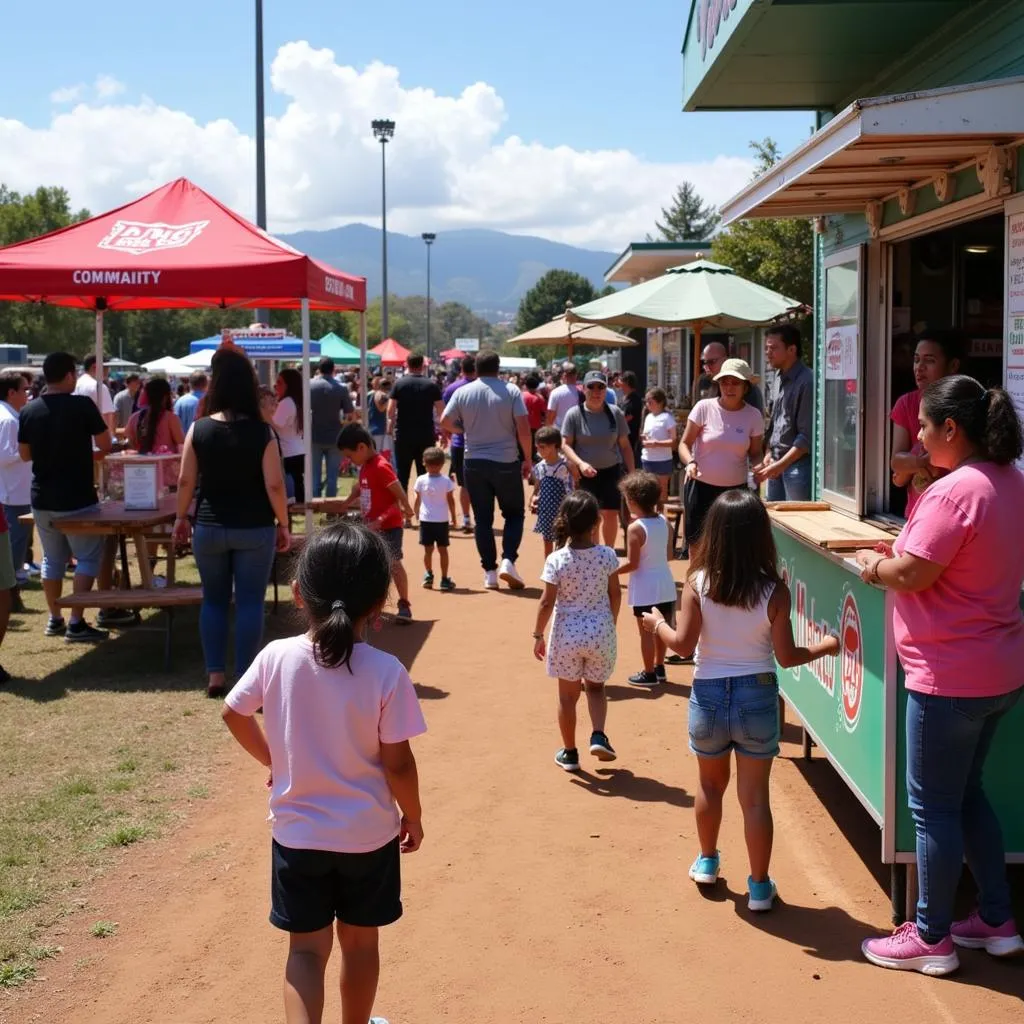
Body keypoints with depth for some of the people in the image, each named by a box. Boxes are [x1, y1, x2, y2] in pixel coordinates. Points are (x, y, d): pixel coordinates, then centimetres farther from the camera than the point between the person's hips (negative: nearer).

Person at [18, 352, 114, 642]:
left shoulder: (28, 411, 0)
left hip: (42, 499, 5)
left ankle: (54, 619, 22)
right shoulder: (82, 405, -13)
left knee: (52, 559, 16)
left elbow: (25, 455, 9)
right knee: (88, 557, 3)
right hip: (77, 499, -5)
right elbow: (105, 445, -8)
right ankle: (76, 623, -3)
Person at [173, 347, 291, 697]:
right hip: (254, 529, -2)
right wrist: (283, 524, 0)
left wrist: (182, 517, 12)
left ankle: (215, 676, 16)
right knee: (250, 602, 5)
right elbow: (274, 485, -11)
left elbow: (186, 480, -2)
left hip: (209, 527, 2)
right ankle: (245, 679, 6)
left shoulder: (199, 429, -6)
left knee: (213, 600, 15)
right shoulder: (262, 433, -10)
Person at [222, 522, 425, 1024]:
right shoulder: (386, 672, -19)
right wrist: (413, 816, 3)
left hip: (297, 833, 1)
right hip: (368, 835, -1)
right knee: (360, 943, 19)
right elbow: (397, 762, -15)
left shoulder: (276, 658, -12)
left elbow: (233, 713, 3)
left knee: (306, 948, 11)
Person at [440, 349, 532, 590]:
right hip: (506, 462, -2)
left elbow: (445, 423, 2)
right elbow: (523, 428, -11)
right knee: (514, 514, 12)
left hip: (475, 463, 2)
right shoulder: (511, 391, -7)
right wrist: (527, 458, -1)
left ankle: (490, 571, 8)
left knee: (483, 518, 9)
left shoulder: (463, 392, -1)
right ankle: (508, 560, -6)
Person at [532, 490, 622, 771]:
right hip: (600, 632, 1)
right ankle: (598, 736, 3)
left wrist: (538, 635, 2)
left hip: (567, 634, -1)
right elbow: (615, 595, 1)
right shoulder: (607, 555, -8)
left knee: (567, 696, 13)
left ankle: (569, 753, 21)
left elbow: (547, 603, -10)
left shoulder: (556, 559, -13)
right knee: (596, 687, 23)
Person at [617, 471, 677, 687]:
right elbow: (668, 553, 10)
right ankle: (659, 668, 30)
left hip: (645, 587, -7)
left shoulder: (635, 528, -18)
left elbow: (632, 564, -18)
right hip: (665, 583, 7)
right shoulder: (663, 521, 1)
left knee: (646, 631, 4)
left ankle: (649, 674, 11)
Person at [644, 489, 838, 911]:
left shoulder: (698, 583, -12)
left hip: (709, 695, 1)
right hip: (757, 696, -1)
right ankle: (759, 886, 14)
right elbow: (786, 656, -10)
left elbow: (683, 644, -12)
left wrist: (658, 624, 8)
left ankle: (707, 861, 40)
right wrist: (824, 647, 8)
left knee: (710, 784, 23)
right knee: (755, 796, 8)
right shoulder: (774, 591, -13)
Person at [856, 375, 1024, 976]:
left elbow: (910, 575, -24)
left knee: (933, 806, 4)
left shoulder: (956, 491, -23)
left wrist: (873, 565, -3)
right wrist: (902, 553, 10)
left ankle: (932, 938, 16)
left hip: (950, 675, -10)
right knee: (967, 793, 22)